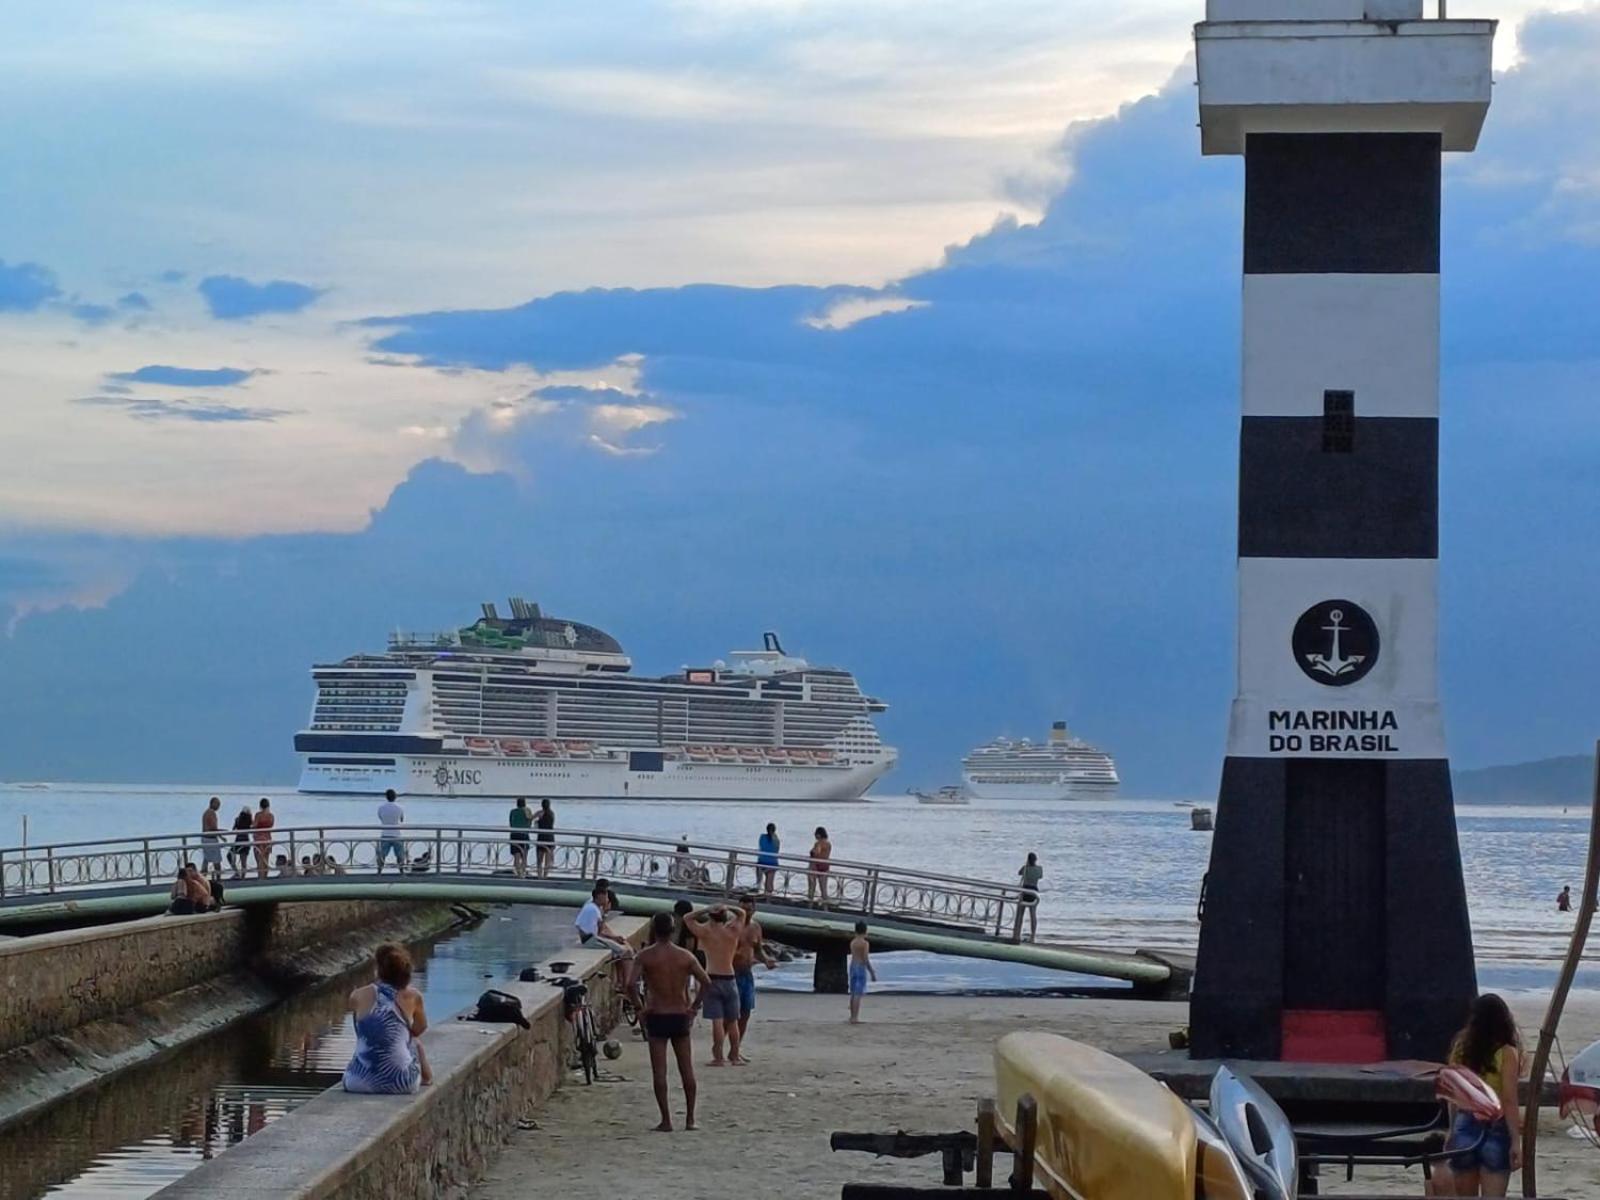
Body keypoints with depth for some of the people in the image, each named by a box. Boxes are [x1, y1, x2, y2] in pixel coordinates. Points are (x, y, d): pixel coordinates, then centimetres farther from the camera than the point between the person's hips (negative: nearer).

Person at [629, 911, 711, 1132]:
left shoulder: (645, 956, -6)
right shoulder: (685, 956, 2)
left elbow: (631, 984, -17)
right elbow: (706, 982, -2)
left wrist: (639, 1007, -4)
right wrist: (694, 1006, 5)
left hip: (656, 1016, -3)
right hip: (681, 1016, 3)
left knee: (659, 1071, 1)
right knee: (687, 1069, 11)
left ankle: (666, 1120, -2)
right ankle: (690, 1118, 14)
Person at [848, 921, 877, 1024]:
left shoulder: (852, 942, 11)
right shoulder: (865, 943, -13)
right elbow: (866, 960, -17)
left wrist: (870, 968, 33)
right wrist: (872, 974, -12)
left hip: (853, 968, 7)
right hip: (861, 969, -7)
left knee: (853, 993, 13)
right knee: (858, 994, -8)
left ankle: (852, 1016, 18)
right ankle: (855, 1018, -12)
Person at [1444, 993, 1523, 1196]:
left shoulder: (1460, 1048, 3)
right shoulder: (1507, 1053, -8)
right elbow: (1509, 1101, -12)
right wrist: (1516, 1141, -11)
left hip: (1463, 1128, 4)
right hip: (1495, 1132, -4)